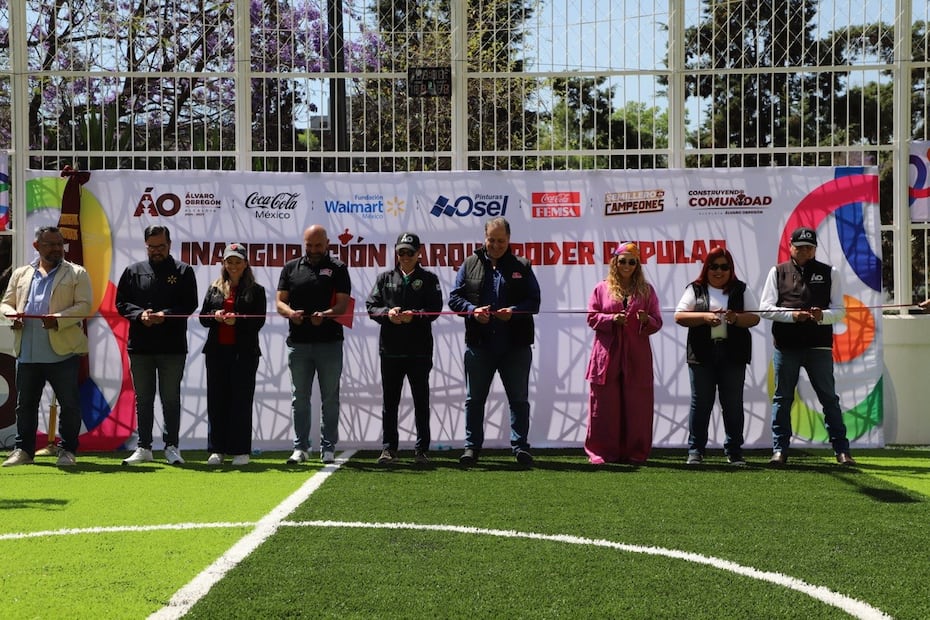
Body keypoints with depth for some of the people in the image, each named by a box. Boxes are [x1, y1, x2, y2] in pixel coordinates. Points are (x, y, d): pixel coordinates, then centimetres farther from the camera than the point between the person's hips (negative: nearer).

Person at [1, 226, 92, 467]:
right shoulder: (21, 274, 16)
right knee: (25, 404, 10)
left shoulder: (77, 274, 4)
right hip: (27, 354, 3)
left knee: (69, 404, 0)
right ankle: (23, 450, 21)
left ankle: (67, 450, 11)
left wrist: (59, 319, -19)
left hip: (63, 353, -3)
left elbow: (84, 305, -5)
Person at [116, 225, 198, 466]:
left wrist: (166, 315, -17)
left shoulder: (183, 271, 4)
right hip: (140, 346, 2)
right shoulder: (133, 271, 10)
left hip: (173, 346, -2)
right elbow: (121, 303, 8)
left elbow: (190, 304, -3)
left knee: (171, 398, 3)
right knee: (143, 399, 9)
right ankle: (144, 447, 16)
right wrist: (140, 314, -11)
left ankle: (171, 446, 11)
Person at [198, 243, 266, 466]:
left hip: (244, 352, -3)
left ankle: (240, 451, 5)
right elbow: (203, 318, 12)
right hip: (217, 351, 3)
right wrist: (215, 315, -9)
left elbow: (259, 321, -3)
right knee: (216, 399, 3)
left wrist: (237, 320, -18)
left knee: (241, 400, -1)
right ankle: (217, 450, 10)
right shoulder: (214, 289, 16)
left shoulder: (256, 290, 6)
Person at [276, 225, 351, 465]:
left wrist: (326, 315, -24)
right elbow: (279, 301, 7)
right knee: (299, 398, 7)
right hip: (298, 342, 2)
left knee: (330, 398, 4)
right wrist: (290, 313, -15)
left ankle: (328, 448, 12)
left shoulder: (337, 268, 3)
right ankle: (300, 448, 15)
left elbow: (343, 304, -5)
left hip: (329, 342, -2)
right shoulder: (291, 268, 11)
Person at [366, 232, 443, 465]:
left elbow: (435, 308, -5)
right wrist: (387, 313, -14)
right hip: (390, 349, 2)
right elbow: (371, 306, 5)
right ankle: (389, 448, 16)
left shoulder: (428, 279, 5)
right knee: (389, 401, 8)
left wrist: (414, 315, -20)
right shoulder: (385, 278, 11)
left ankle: (421, 449, 12)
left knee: (421, 401, 5)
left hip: (420, 349, -2)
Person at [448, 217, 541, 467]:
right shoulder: (470, 264, 7)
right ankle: (472, 446, 16)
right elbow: (454, 298, 5)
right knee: (474, 399, 7)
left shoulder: (521, 266, 6)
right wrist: (472, 310, -14)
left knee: (519, 398, 5)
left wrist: (514, 311, -15)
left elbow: (534, 301, 3)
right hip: (479, 344, 1)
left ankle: (520, 446, 13)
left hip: (516, 345, 0)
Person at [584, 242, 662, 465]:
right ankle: (602, 452, 6)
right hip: (607, 356, -1)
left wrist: (647, 320, -14)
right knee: (605, 406, -1)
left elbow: (657, 323, 8)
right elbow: (592, 318, 3)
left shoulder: (646, 290, 11)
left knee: (637, 406, 1)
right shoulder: (602, 289, 8)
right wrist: (612, 319, -13)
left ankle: (635, 453, 9)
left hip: (637, 357, 1)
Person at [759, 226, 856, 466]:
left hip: (819, 345, 0)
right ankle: (779, 450, 14)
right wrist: (792, 315, -15)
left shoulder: (829, 273, 8)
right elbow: (765, 308, 0)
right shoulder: (778, 272, 7)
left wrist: (822, 316, -17)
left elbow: (839, 311, 4)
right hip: (786, 345, 0)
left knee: (829, 398, 4)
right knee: (782, 398, 6)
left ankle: (841, 450, 11)